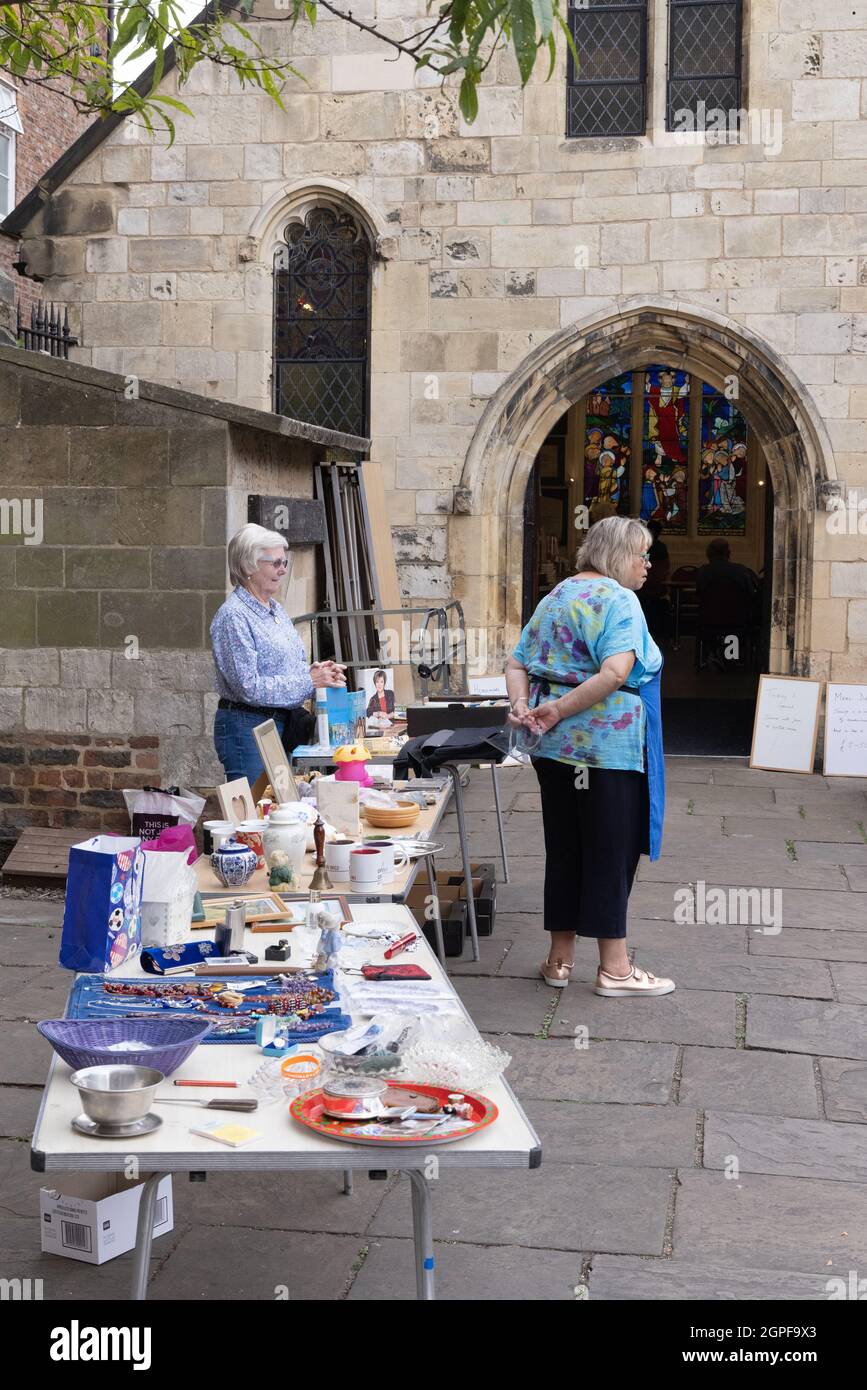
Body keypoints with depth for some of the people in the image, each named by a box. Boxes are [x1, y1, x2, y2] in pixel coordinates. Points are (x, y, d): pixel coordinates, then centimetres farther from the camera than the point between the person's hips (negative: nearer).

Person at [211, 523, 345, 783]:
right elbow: (250, 687, -21)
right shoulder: (233, 615, -14)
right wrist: (310, 681, -19)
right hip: (246, 728, -9)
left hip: (281, 725, 9)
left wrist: (317, 672, -1)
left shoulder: (276, 609, 13)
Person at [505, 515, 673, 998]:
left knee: (564, 850, 14)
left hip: (556, 747, 8)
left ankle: (560, 958, 22)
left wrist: (523, 706, -3)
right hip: (607, 746, -8)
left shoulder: (556, 597, 15)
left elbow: (517, 664, 13)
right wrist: (558, 710, -19)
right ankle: (615, 969, 10)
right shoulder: (618, 600, -12)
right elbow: (615, 673, -26)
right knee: (611, 854, 1)